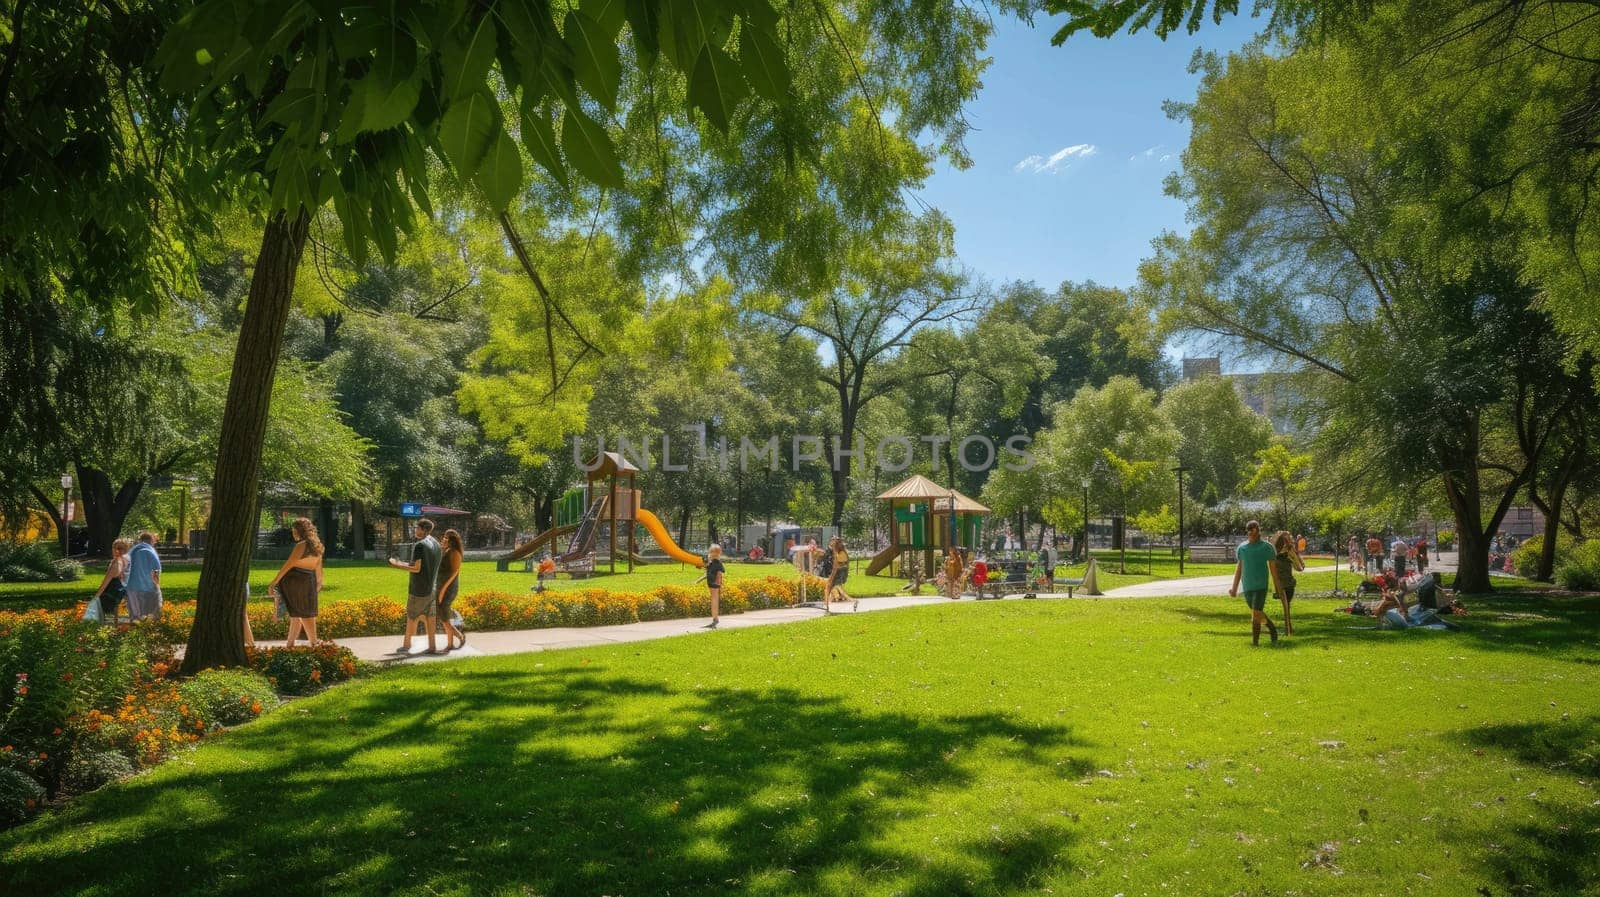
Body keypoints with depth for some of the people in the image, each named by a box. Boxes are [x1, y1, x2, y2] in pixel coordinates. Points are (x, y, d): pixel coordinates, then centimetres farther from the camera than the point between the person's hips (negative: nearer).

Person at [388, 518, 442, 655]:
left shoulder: (419, 545, -17)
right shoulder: (436, 543, 8)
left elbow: (416, 568, -20)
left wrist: (398, 566, -13)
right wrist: (406, 564, 20)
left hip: (418, 589, -7)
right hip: (431, 587, 7)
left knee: (412, 617, 5)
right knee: (430, 617, 9)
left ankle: (406, 645, 15)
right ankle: (432, 646, 11)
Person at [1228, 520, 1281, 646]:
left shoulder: (1266, 547, -2)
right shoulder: (1241, 547, 9)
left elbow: (1273, 568, 2)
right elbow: (1239, 568, 15)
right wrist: (1234, 588, 14)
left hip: (1261, 585, -4)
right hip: (1247, 586, 5)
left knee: (1256, 614, -12)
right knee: (1257, 613, 14)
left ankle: (1255, 641, -4)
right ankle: (1272, 629, 37)